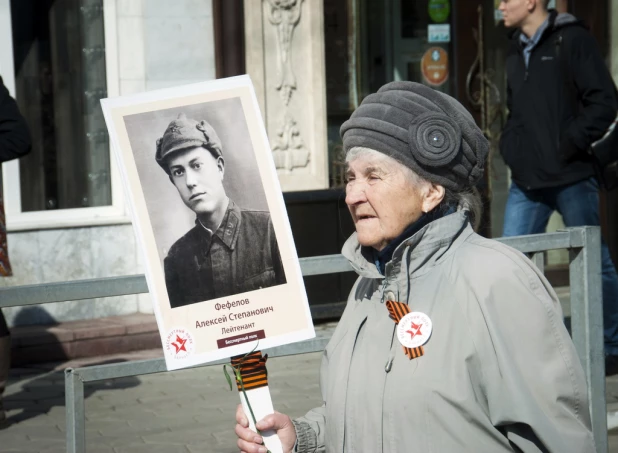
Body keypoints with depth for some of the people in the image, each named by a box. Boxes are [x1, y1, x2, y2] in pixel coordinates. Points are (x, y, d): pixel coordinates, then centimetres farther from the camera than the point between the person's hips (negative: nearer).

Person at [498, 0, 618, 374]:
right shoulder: (516, 51, 15)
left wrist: (567, 146, -16)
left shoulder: (572, 40, -6)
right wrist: (510, 145, 10)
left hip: (572, 178, -6)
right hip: (527, 181, 7)